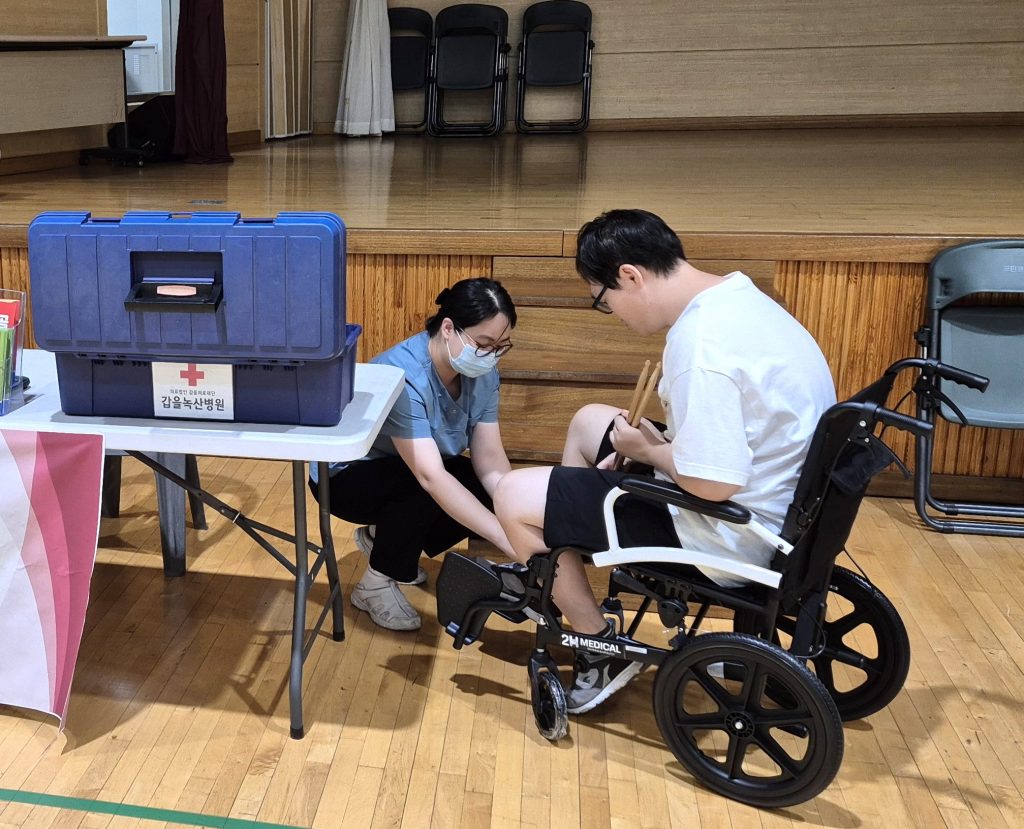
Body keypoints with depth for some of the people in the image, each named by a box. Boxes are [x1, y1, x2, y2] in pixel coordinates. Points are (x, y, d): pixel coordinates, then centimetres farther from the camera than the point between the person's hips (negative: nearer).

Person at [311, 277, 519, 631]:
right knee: (428, 489, -35)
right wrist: (509, 541, -49)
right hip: (345, 476, -7)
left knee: (489, 494, -14)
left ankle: (381, 537, 9)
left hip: (408, 474, 7)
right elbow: (430, 476, -45)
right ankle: (375, 584, -11)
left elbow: (490, 461, -17)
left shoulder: (482, 373, -13)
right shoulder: (402, 375, -36)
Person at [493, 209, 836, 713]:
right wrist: (656, 444, 7)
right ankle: (548, 577, 35)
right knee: (589, 421, 24)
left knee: (515, 497, -7)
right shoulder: (737, 295, 3)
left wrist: (649, 451, -12)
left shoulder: (700, 343, -29)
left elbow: (715, 483, -31)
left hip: (730, 535, -10)